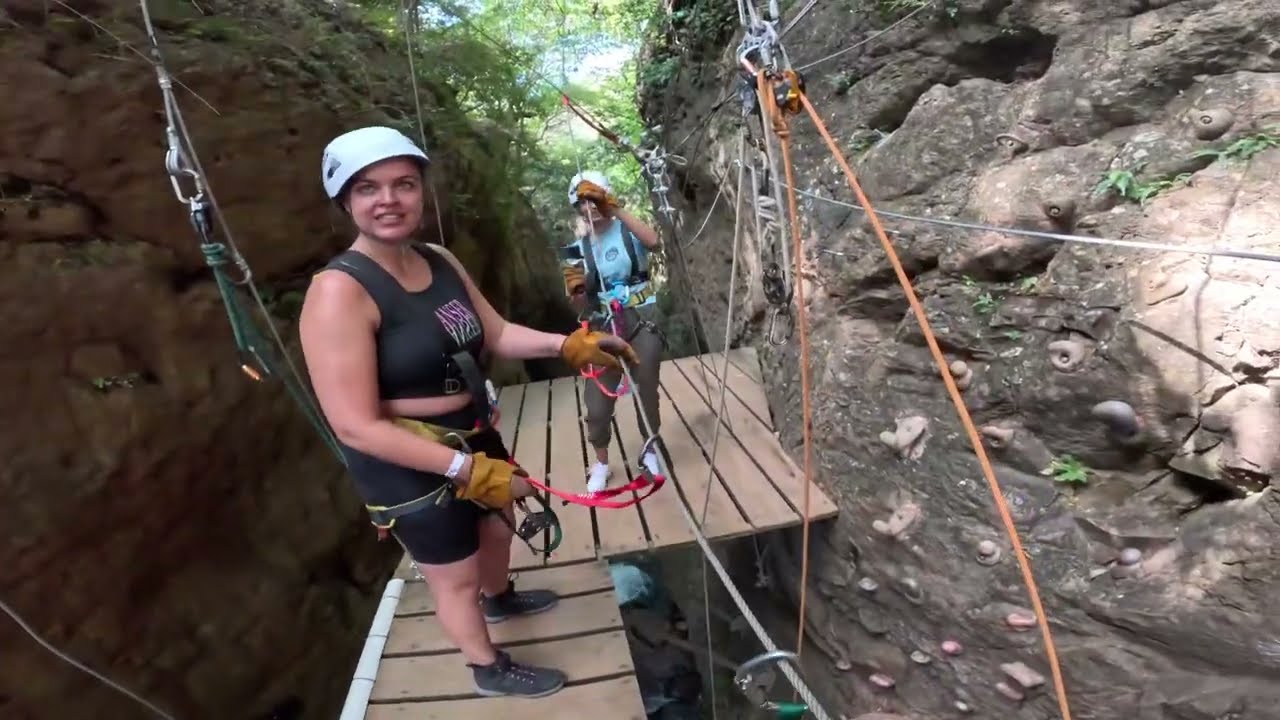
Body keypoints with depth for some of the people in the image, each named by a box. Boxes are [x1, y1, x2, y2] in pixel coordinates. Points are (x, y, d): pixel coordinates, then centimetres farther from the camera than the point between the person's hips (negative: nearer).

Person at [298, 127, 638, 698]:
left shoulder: (441, 262, -2)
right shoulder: (340, 290, -26)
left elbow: (496, 334, 7)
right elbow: (357, 426, -28)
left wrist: (568, 344, -6)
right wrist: (466, 468, -30)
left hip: (472, 436, 8)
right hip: (409, 465, -8)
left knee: (497, 529, 31)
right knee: (456, 579, 15)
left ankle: (500, 598, 65)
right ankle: (490, 670, 45)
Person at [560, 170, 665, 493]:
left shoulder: (627, 231, -1)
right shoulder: (578, 250, 4)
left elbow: (652, 240, -27)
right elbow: (580, 307, 6)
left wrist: (616, 209, -29)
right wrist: (576, 291, -16)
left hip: (642, 324, -2)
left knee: (647, 393, 10)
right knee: (598, 405, 1)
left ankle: (650, 451, 34)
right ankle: (601, 464, 23)